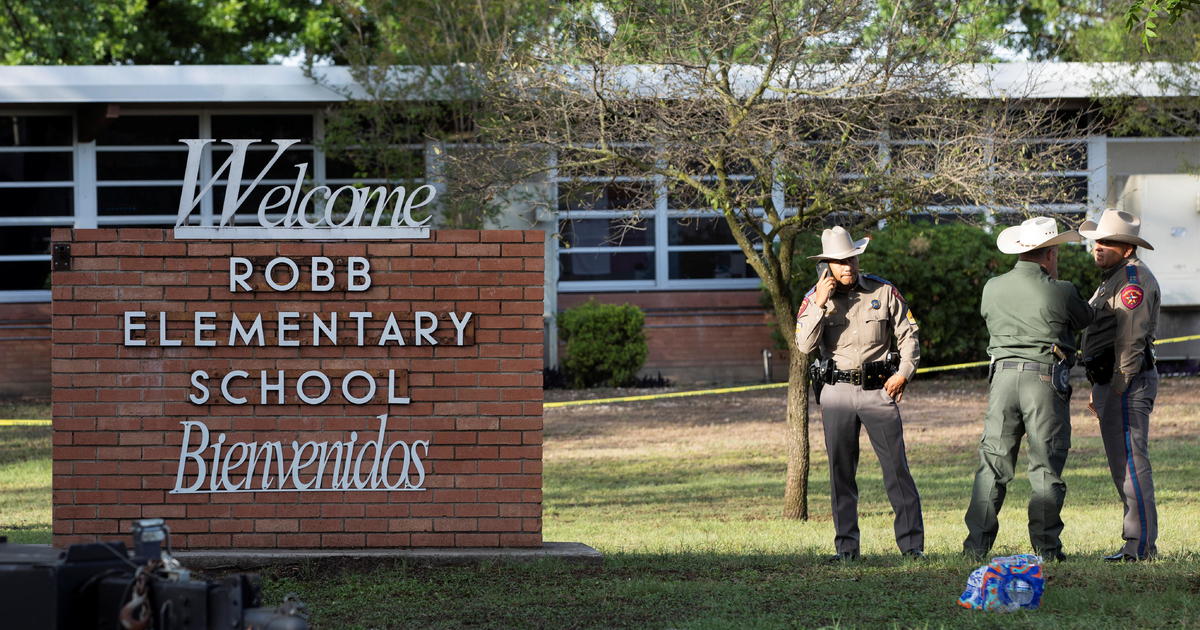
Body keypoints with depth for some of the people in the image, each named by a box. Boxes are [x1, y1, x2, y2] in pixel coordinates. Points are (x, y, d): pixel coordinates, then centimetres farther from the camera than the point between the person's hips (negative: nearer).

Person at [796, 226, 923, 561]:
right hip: (837, 392, 1)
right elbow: (804, 345, -8)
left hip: (878, 390, -1)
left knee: (896, 468, -6)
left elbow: (908, 334, 9)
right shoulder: (815, 298, 3)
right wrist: (820, 304, -16)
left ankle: (912, 543, -3)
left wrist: (904, 373, -4)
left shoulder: (884, 291, 3)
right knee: (841, 472, 4)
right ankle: (846, 546, 10)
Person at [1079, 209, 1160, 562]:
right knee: (1121, 465, 12)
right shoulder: (1114, 278, 21)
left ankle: (1141, 545, -12)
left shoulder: (1134, 280, -13)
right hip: (1111, 384, 11)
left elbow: (1131, 342, -20)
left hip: (1128, 384, -11)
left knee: (1131, 463, -12)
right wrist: (1099, 390, 22)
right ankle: (1138, 543, 15)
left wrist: (1117, 390, -21)